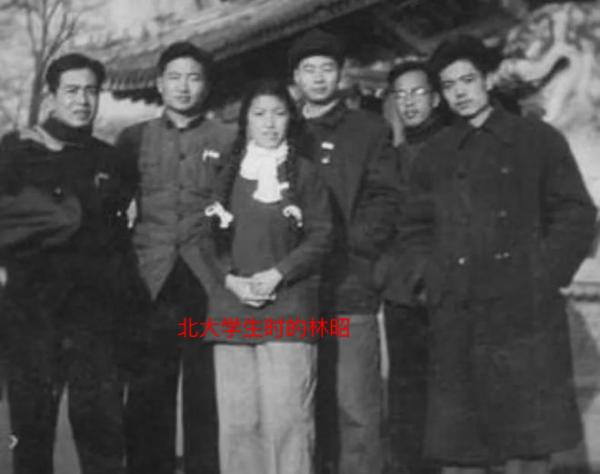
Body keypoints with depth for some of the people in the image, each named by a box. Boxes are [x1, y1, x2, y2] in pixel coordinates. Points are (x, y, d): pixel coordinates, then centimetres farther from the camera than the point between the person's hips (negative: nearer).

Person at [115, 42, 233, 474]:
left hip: (208, 282, -1)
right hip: (152, 283, 1)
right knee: (148, 394, 0)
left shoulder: (227, 140, 9)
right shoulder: (134, 138, 13)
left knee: (206, 396, 1)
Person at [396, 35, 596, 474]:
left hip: (526, 318, -2)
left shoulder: (538, 139, 6)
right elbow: (416, 231, 17)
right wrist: (430, 284, 2)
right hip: (456, 322, 2)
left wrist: (543, 279, -6)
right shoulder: (433, 155, 15)